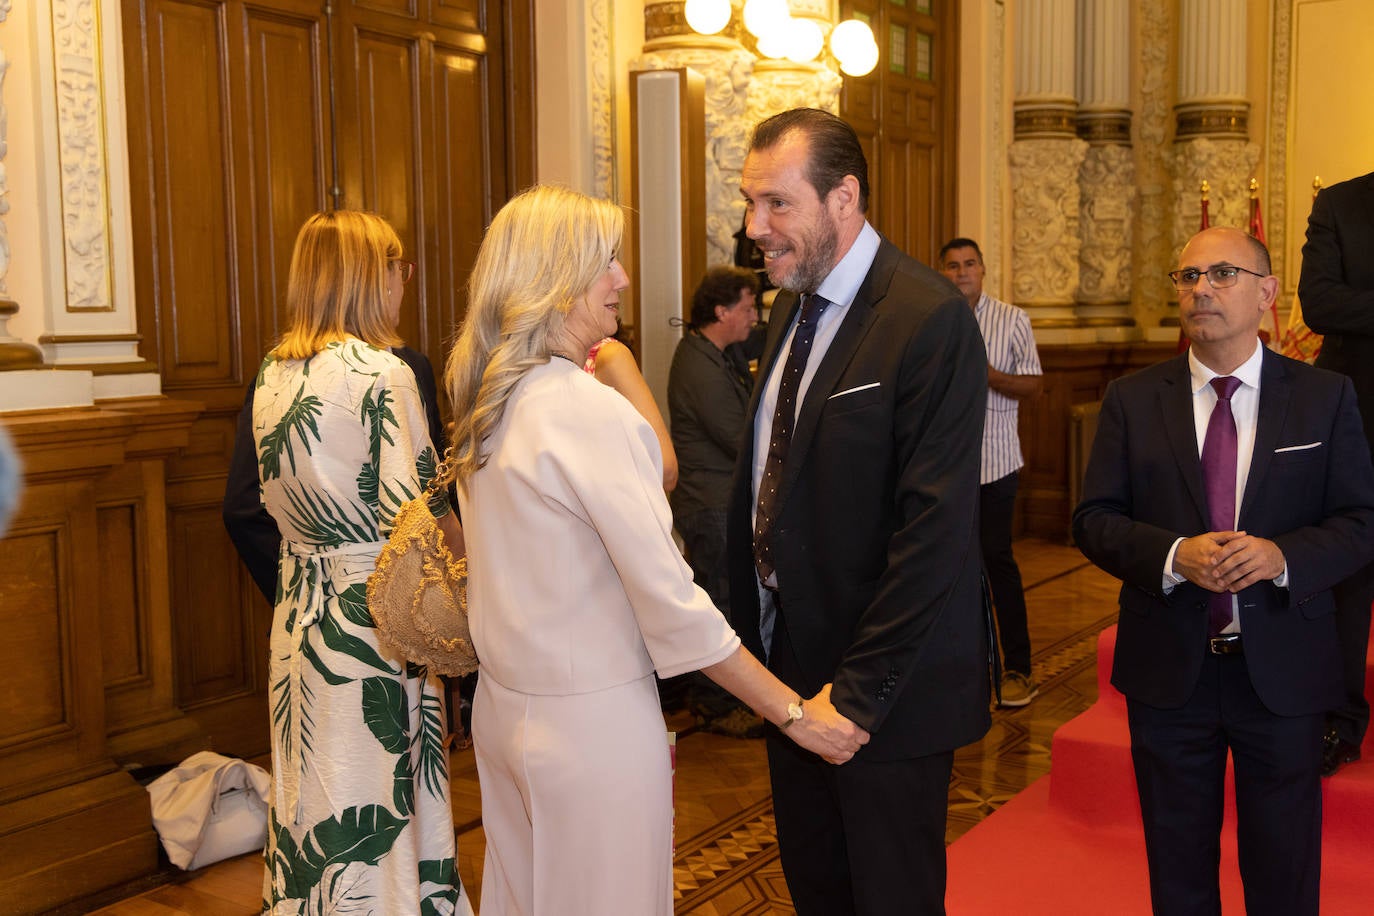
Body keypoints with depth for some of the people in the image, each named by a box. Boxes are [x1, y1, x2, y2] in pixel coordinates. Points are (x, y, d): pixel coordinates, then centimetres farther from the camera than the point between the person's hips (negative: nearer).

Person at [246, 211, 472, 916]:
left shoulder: (273, 372, 6)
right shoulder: (382, 373, -16)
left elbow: (274, 501, 13)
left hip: (297, 612, 7)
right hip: (375, 616, -7)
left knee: (314, 791, 17)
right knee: (379, 801, 3)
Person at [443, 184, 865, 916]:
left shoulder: (486, 403, 4)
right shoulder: (589, 410, -21)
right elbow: (671, 601, -21)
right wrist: (796, 714, -15)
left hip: (504, 710, 8)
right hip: (591, 721, -8)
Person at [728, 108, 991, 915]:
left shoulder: (930, 319, -19)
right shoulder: (795, 305, 7)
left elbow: (936, 526, -22)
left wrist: (859, 691, -21)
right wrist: (754, 632, 5)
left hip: (888, 692, -7)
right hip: (788, 657, 7)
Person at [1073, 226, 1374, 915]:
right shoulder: (1132, 400, 1)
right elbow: (1093, 521, -2)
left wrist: (1283, 555, -22)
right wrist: (1173, 556, -20)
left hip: (1282, 673, 0)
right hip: (1168, 670, 1)